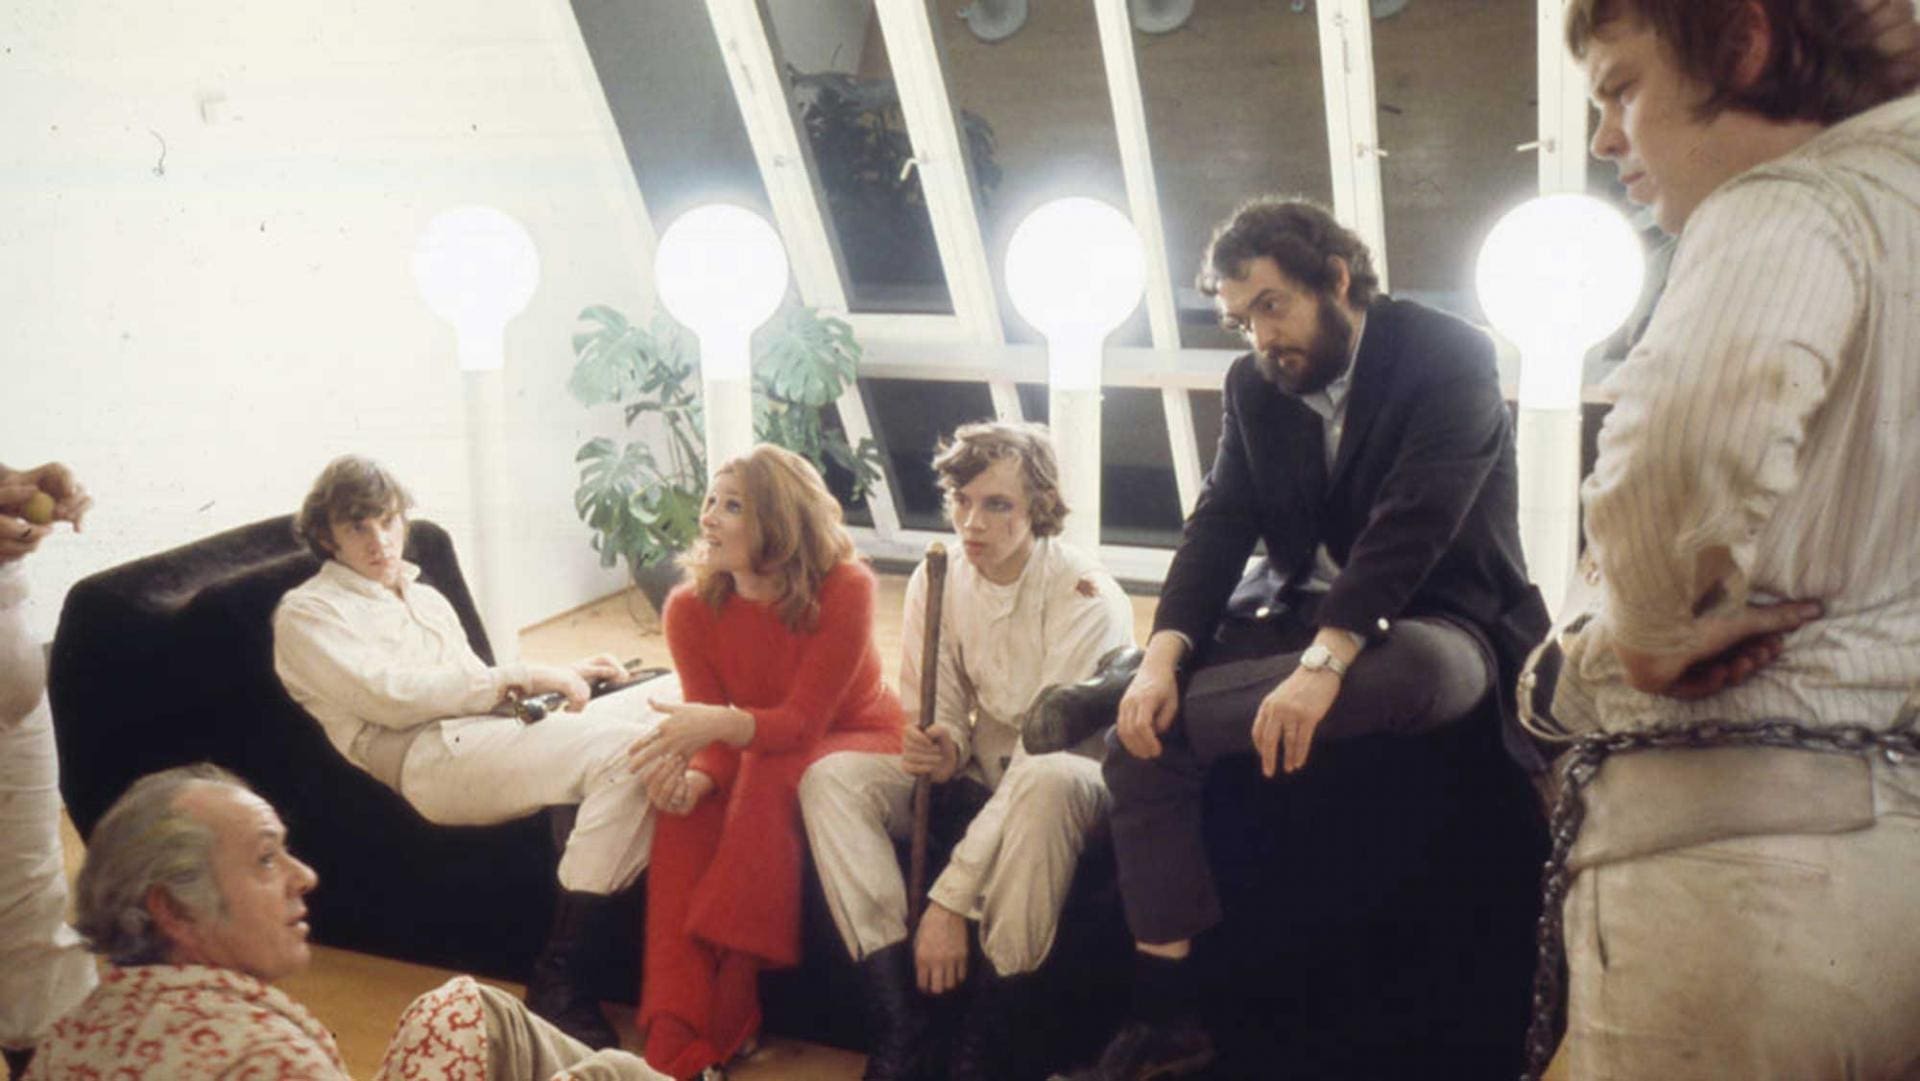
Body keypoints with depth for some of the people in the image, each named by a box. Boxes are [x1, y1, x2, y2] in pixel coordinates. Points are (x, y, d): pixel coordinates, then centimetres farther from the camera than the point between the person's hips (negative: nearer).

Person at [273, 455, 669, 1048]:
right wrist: (521, 677, -10)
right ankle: (559, 982, -29)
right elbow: (391, 697, -7)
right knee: (619, 748, -31)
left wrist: (562, 674, 12)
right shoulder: (307, 614, 7)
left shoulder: (426, 598, 32)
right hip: (433, 758, -7)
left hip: (500, 735, 7)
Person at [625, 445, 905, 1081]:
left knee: (772, 774, -35)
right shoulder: (691, 609, -12)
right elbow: (716, 734, -12)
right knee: (684, 816, -28)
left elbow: (802, 723, -27)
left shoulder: (845, 590, -24)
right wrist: (694, 777, -37)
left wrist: (718, 725, -47)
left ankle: (728, 1022, -29)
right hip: (759, 757, 4)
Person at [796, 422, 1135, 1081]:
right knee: (831, 777, -16)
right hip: (981, 776, 6)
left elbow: (1042, 752, -28)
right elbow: (940, 718, 4)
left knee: (1046, 781, -40)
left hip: (1072, 784, -5)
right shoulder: (936, 581, -4)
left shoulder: (1085, 597, -22)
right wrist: (942, 749, -25)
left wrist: (951, 898, -31)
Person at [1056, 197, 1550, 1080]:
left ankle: (1096, 697, -28)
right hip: (1303, 616, 5)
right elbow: (1219, 525, -3)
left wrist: (1324, 665, -38)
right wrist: (1162, 655, -21)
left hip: (1436, 628, -5)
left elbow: (1411, 524, -26)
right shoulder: (1254, 386, 6)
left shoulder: (1448, 357, -13)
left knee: (1416, 673, -40)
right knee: (1139, 735, -14)